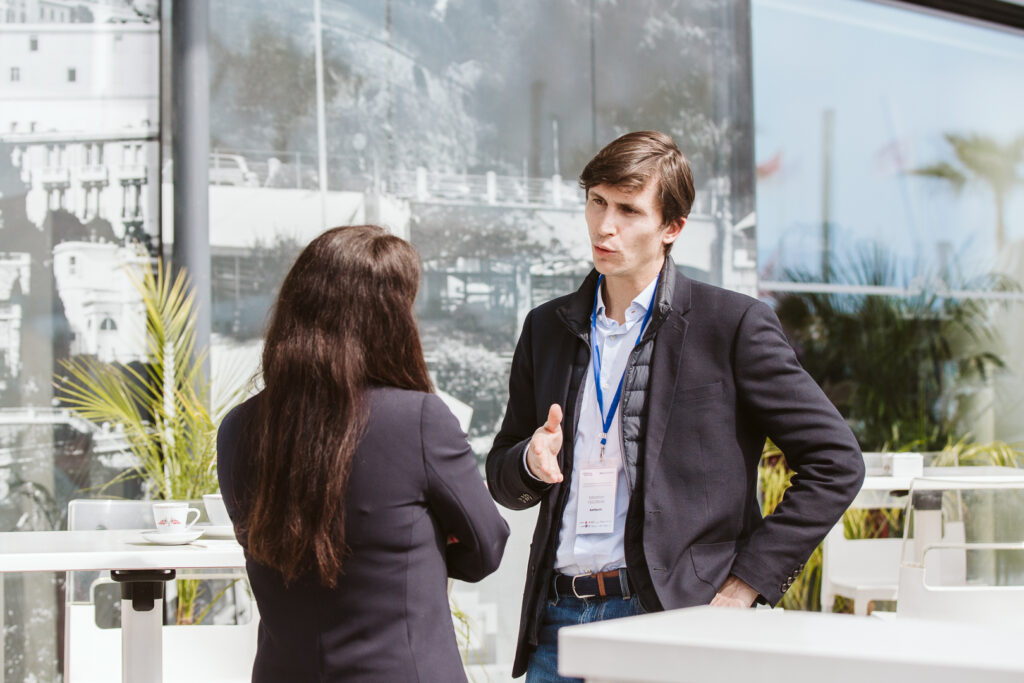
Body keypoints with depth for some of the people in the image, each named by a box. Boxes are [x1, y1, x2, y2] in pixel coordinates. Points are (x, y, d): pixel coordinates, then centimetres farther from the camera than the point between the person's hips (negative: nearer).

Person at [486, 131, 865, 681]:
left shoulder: (732, 324, -3)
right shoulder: (548, 328, 13)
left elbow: (835, 461, -4)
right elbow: (502, 482, 20)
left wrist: (748, 582, -8)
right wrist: (533, 460, -4)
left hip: (674, 617, -4)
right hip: (557, 619, 5)